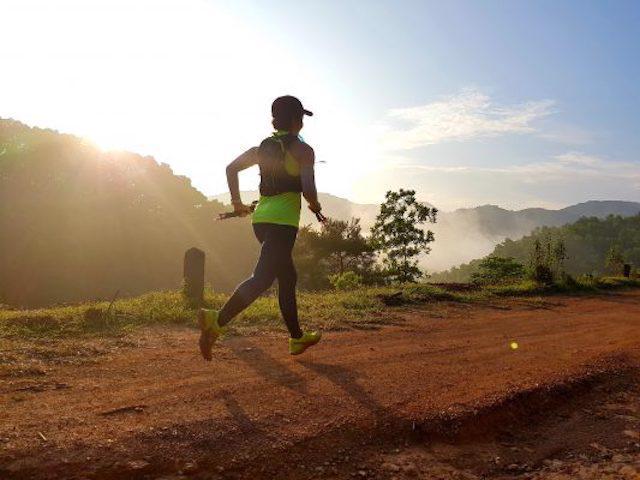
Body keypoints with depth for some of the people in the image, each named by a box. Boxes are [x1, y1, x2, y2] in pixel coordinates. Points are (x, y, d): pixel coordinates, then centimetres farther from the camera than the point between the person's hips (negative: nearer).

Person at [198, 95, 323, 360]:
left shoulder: (263, 147, 15)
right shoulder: (302, 150, -4)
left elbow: (231, 168, 18)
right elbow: (308, 189, -16)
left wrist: (237, 203, 22)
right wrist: (315, 205, 5)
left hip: (261, 218, 8)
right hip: (283, 221, -8)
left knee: (288, 277, 18)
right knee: (262, 278, -13)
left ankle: (297, 338, 27)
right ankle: (217, 320, -30)